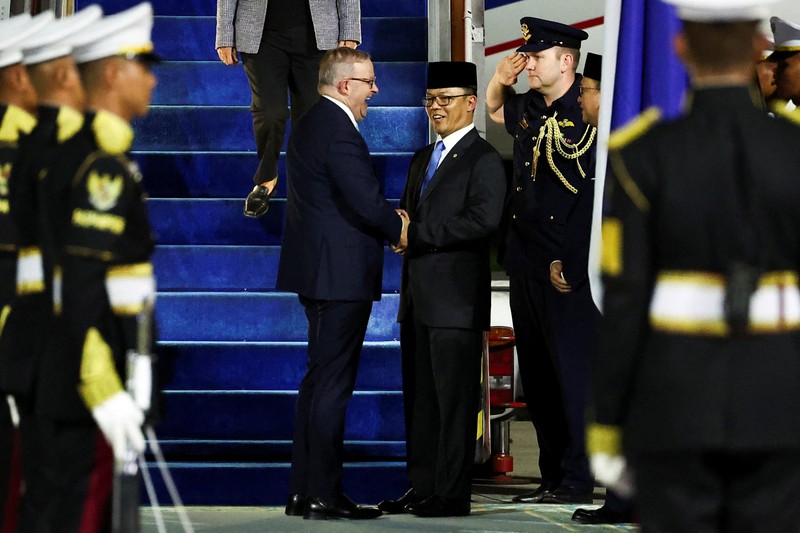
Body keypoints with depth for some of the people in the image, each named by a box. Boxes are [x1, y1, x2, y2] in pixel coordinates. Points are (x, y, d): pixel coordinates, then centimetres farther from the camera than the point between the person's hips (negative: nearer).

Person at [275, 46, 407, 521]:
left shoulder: (311, 123, 15)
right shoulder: (338, 132, -17)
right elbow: (368, 202, -21)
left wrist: (390, 221, 7)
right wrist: (400, 229, -3)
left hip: (317, 270, 11)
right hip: (341, 275, -11)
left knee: (319, 381, 15)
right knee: (332, 384, -6)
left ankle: (304, 490, 18)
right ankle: (323, 495, -4)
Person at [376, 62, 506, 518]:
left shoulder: (483, 159, -6)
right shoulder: (423, 159, 21)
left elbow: (484, 220, -19)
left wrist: (418, 235, -17)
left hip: (456, 297, -8)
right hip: (418, 296, 9)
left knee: (455, 397, -5)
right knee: (420, 396, 10)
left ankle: (452, 493, -3)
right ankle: (422, 488, 16)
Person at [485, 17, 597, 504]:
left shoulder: (588, 116, -11)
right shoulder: (529, 108, 13)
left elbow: (594, 195, -15)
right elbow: (494, 110, 37)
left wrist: (569, 261, -16)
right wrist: (501, 78, 14)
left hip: (567, 268, -8)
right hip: (525, 264, 9)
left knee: (572, 372, -5)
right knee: (536, 375, 10)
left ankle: (578, 479, 0)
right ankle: (553, 476, 16)